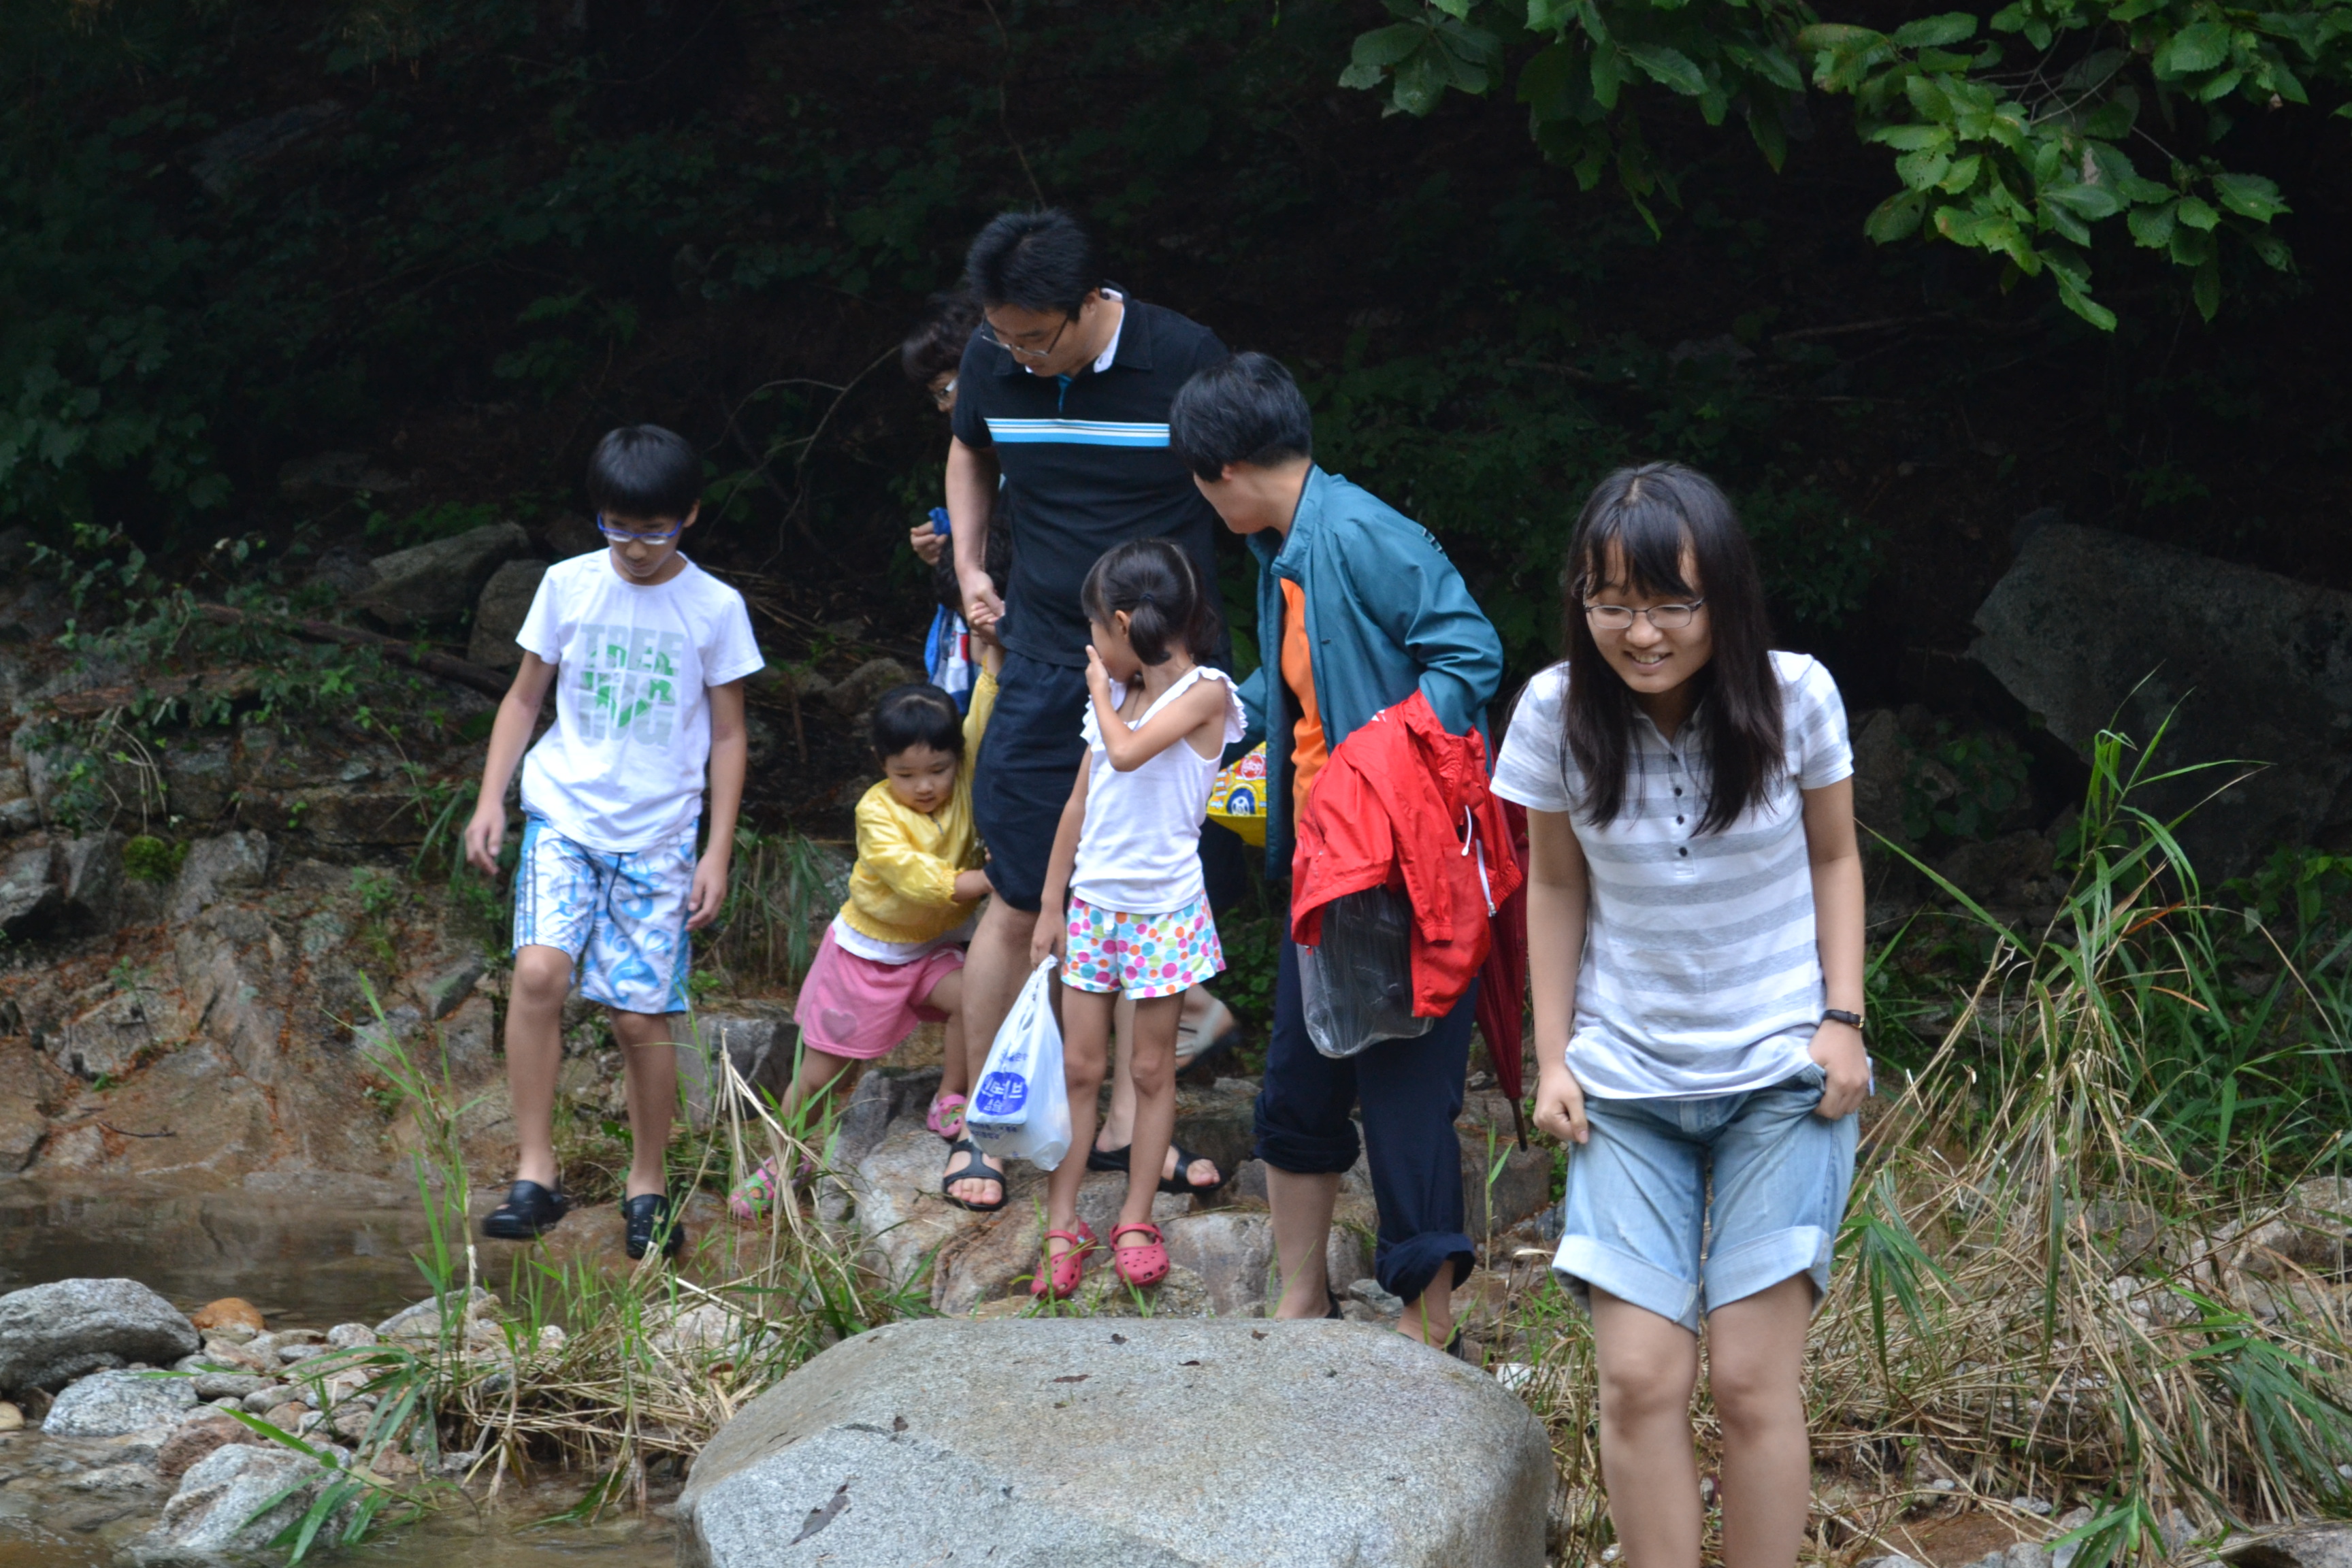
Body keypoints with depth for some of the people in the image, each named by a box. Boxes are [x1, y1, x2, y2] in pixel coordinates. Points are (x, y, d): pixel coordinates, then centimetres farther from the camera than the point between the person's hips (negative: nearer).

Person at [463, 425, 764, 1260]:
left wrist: (717, 855, 1)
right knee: (539, 971, -21)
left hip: (658, 836, 0)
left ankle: (648, 1183, 18)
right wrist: (490, 799, 3)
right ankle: (534, 1171, -14)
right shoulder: (568, 586, 2)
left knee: (642, 1014, -3)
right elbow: (525, 697, 12)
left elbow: (727, 736, 5)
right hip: (562, 815, 1)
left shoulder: (714, 608, -1)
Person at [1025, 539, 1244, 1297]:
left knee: (1152, 1070, 5)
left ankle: (1136, 1221, 14)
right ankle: (1062, 1225, 8)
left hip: (1164, 910, -5)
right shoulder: (1117, 694, 9)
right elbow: (1080, 802, 12)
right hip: (1093, 904, 5)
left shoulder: (1204, 692, -11)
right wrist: (1051, 907, 13)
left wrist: (1102, 689, -9)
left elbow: (1129, 750, -28)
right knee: (1079, 1067, 4)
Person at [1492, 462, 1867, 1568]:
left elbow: (1834, 859, 5)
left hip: (1781, 1075, -1)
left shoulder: (1795, 697, -10)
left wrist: (1843, 1018, -4)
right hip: (1625, 1083, 1)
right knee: (1639, 1377, -6)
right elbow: (1556, 885, 5)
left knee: (1752, 1379, -6)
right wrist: (1553, 1055, 2)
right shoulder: (1558, 711, -8)